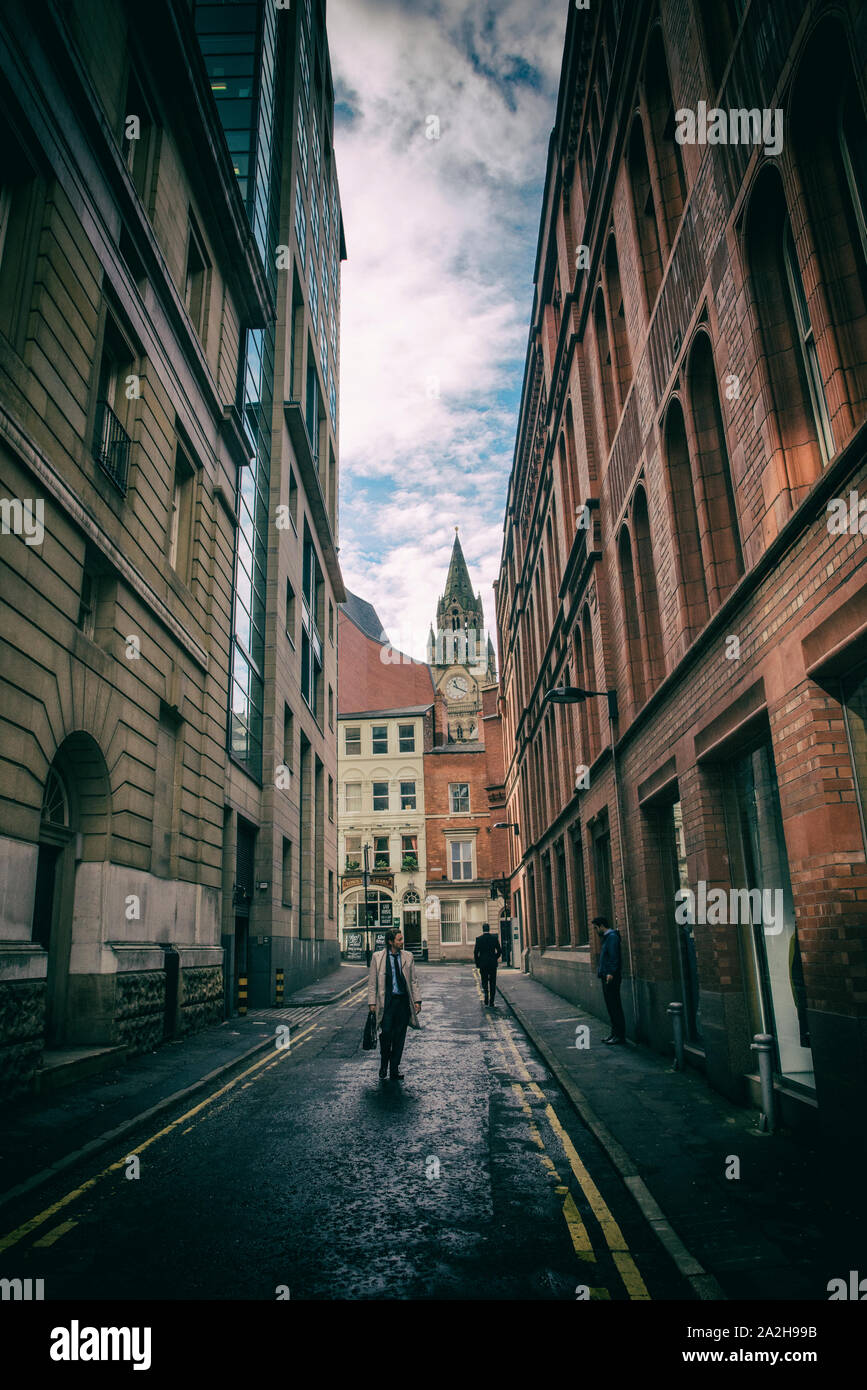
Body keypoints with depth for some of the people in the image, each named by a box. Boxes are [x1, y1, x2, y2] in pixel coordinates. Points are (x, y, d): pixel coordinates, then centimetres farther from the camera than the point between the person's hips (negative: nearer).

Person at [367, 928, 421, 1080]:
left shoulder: (408, 956, 8)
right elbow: (372, 982, 3)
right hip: (386, 1001, -3)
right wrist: (372, 1002, -3)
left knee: (399, 1036, 5)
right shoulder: (378, 957, 1)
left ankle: (394, 1069, 17)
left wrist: (417, 1000, 5)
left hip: (403, 1001, 3)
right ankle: (383, 1066, 15)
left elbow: (413, 981, 12)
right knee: (386, 1033, -10)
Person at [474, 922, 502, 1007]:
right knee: (492, 983, 9)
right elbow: (499, 951, -1)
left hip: (482, 964, 0)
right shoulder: (494, 938, -2)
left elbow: (476, 952, -5)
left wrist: (477, 963, 5)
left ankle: (486, 1001, -11)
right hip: (493, 964, 1)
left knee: (484, 982, 9)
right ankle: (491, 1003, 8)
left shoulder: (478, 939, -4)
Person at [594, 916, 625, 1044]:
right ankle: (614, 1032, 19)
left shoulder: (612, 937, -13)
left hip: (611, 977, -10)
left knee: (615, 1006, -6)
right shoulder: (606, 937, 18)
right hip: (606, 976, 10)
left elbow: (614, 957, -21)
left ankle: (620, 1035, -2)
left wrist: (611, 973, -25)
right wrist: (600, 970, 15)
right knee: (610, 1005, 13)